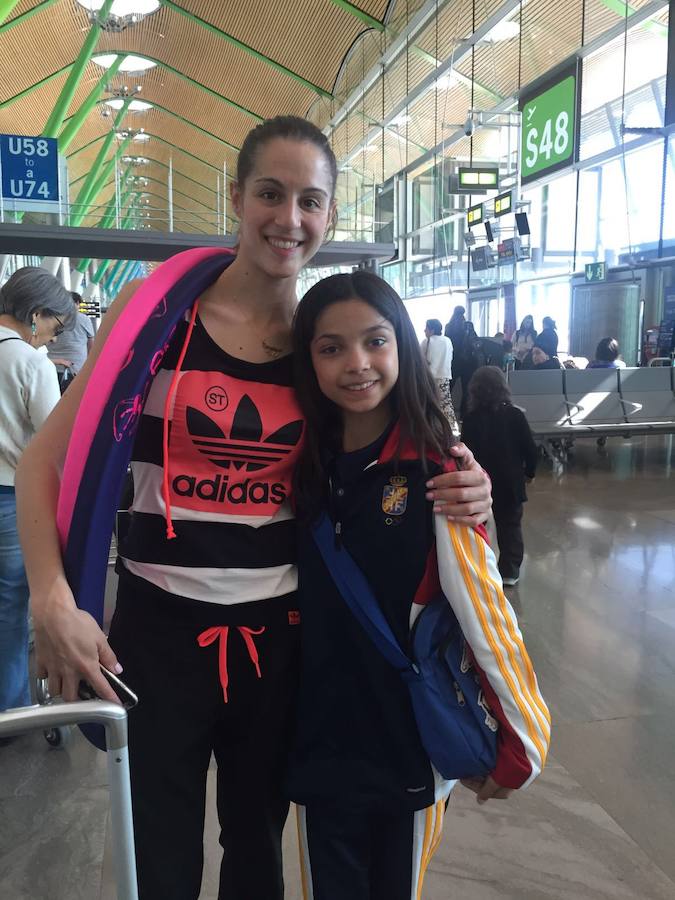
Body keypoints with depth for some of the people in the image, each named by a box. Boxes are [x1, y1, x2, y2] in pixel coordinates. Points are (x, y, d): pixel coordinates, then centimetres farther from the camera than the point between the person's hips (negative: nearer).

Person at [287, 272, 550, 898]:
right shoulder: (306, 465, -2)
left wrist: (522, 742, -11)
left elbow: (485, 613, -15)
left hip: (412, 748, -3)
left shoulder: (436, 472, -17)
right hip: (320, 745, 3)